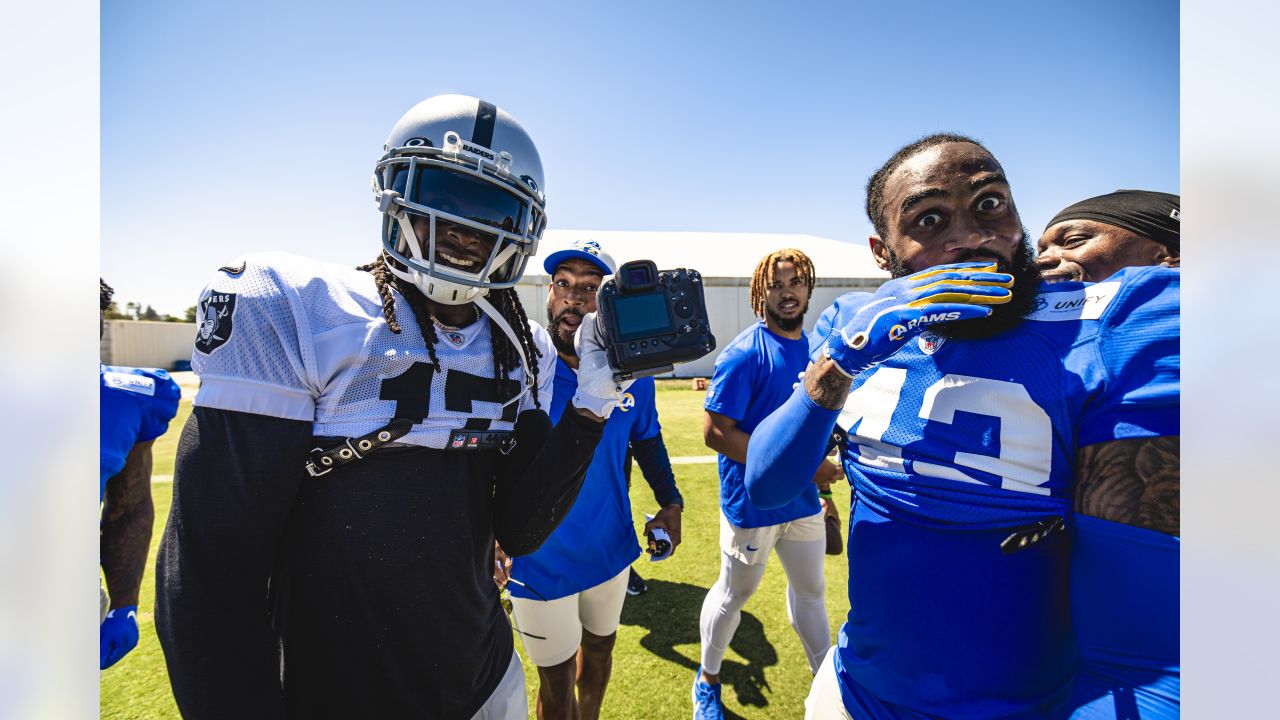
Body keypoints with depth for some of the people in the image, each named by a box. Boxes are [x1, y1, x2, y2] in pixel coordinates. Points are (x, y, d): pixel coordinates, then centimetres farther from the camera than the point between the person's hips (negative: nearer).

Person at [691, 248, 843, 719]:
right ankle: (707, 681, 39)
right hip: (752, 504, -6)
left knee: (810, 589, 23)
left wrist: (821, 479, 16)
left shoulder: (815, 349, 4)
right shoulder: (745, 354, -19)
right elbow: (715, 432, -23)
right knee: (734, 594, 13)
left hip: (804, 501, 6)